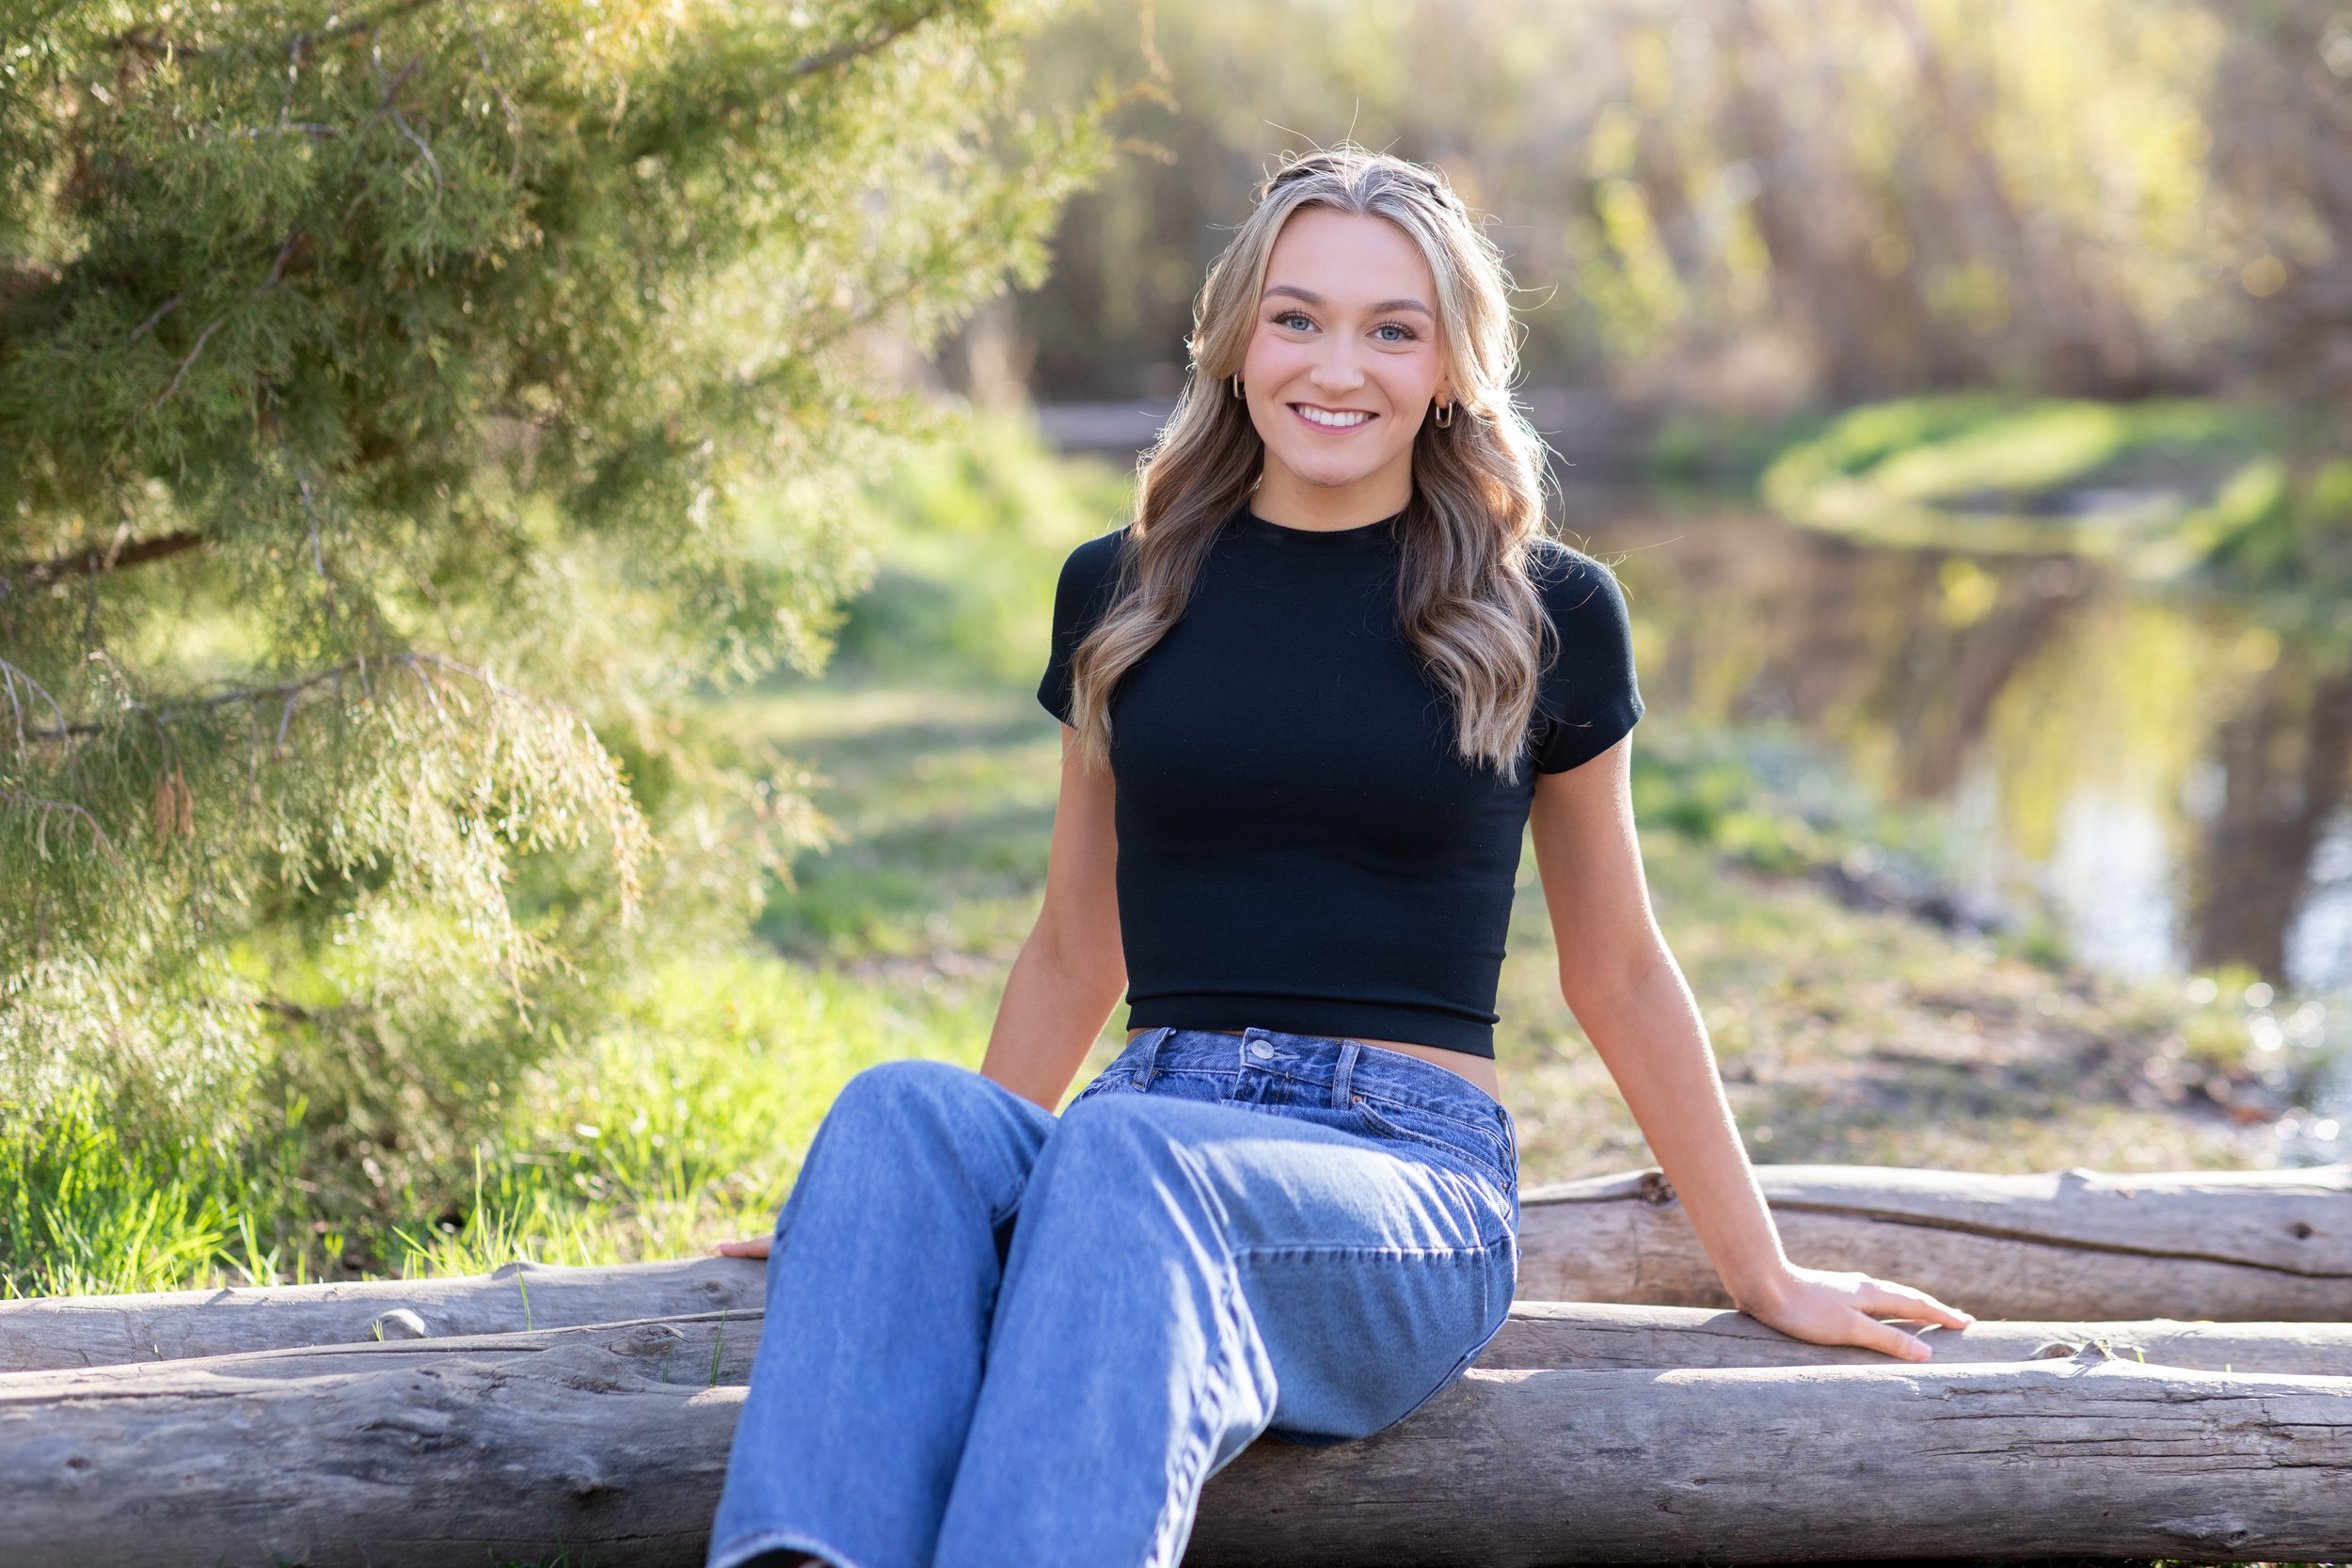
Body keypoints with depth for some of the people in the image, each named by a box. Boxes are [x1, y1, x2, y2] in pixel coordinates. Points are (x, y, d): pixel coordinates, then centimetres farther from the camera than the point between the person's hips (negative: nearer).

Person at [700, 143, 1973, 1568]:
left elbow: (1617, 974, 17)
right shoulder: (1121, 595, 14)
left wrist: (1763, 1273, 19)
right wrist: (920, 1202, 27)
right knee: (902, 1111, -33)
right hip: (1152, 1139, 3)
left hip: (1410, 1181, -2)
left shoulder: (1543, 617, 8)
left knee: (1127, 1157, -37)